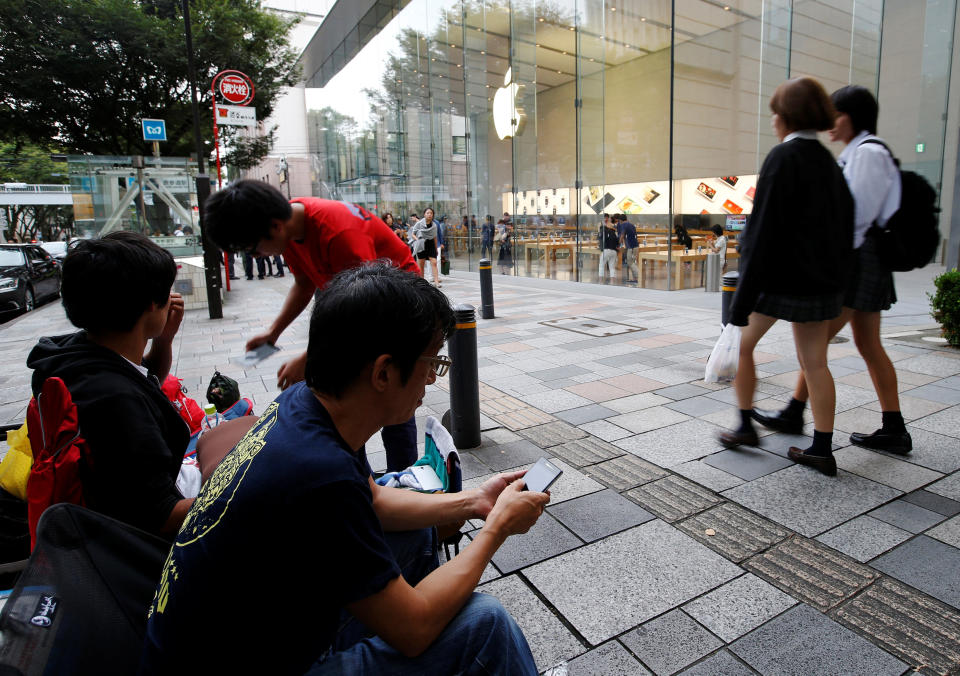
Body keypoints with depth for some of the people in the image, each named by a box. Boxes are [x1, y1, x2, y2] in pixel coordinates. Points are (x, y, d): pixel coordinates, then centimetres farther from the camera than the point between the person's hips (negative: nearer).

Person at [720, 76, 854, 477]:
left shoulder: (784, 158, -13)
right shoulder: (829, 163, 11)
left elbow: (765, 231, -20)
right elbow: (844, 228, 14)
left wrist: (742, 302, -20)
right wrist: (834, 278, 21)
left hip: (780, 278, -7)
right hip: (822, 282, 7)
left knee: (743, 343, 13)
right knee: (814, 362, 11)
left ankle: (745, 425, 21)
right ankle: (822, 449, 16)